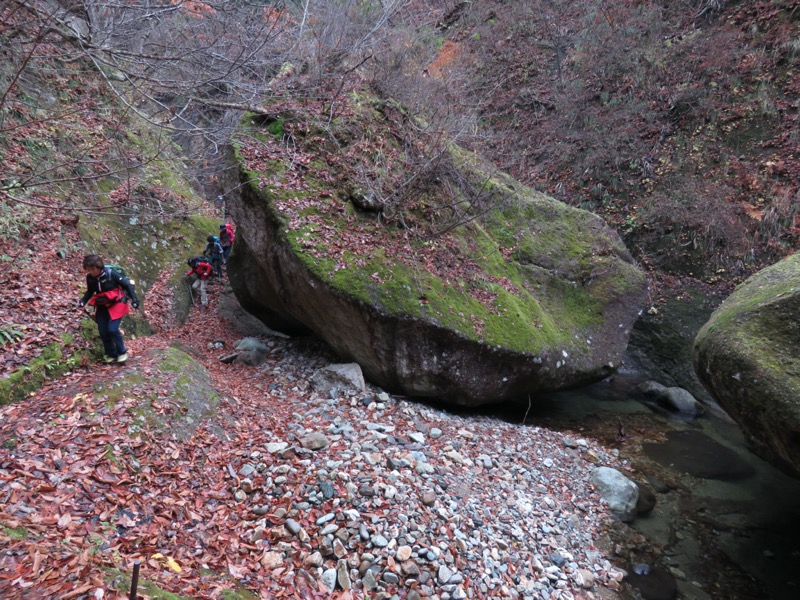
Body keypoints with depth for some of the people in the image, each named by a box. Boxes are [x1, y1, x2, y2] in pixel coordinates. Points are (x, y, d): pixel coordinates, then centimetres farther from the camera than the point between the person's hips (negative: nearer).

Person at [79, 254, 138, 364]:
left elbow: (126, 284, -12)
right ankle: (111, 354, 20)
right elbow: (90, 292, 12)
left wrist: (134, 299, -16)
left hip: (116, 304, -5)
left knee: (112, 329, -17)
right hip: (102, 306, 5)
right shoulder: (90, 278, -6)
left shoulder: (110, 273, -21)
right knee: (103, 332, 2)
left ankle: (122, 352, 3)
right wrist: (83, 301, -6)